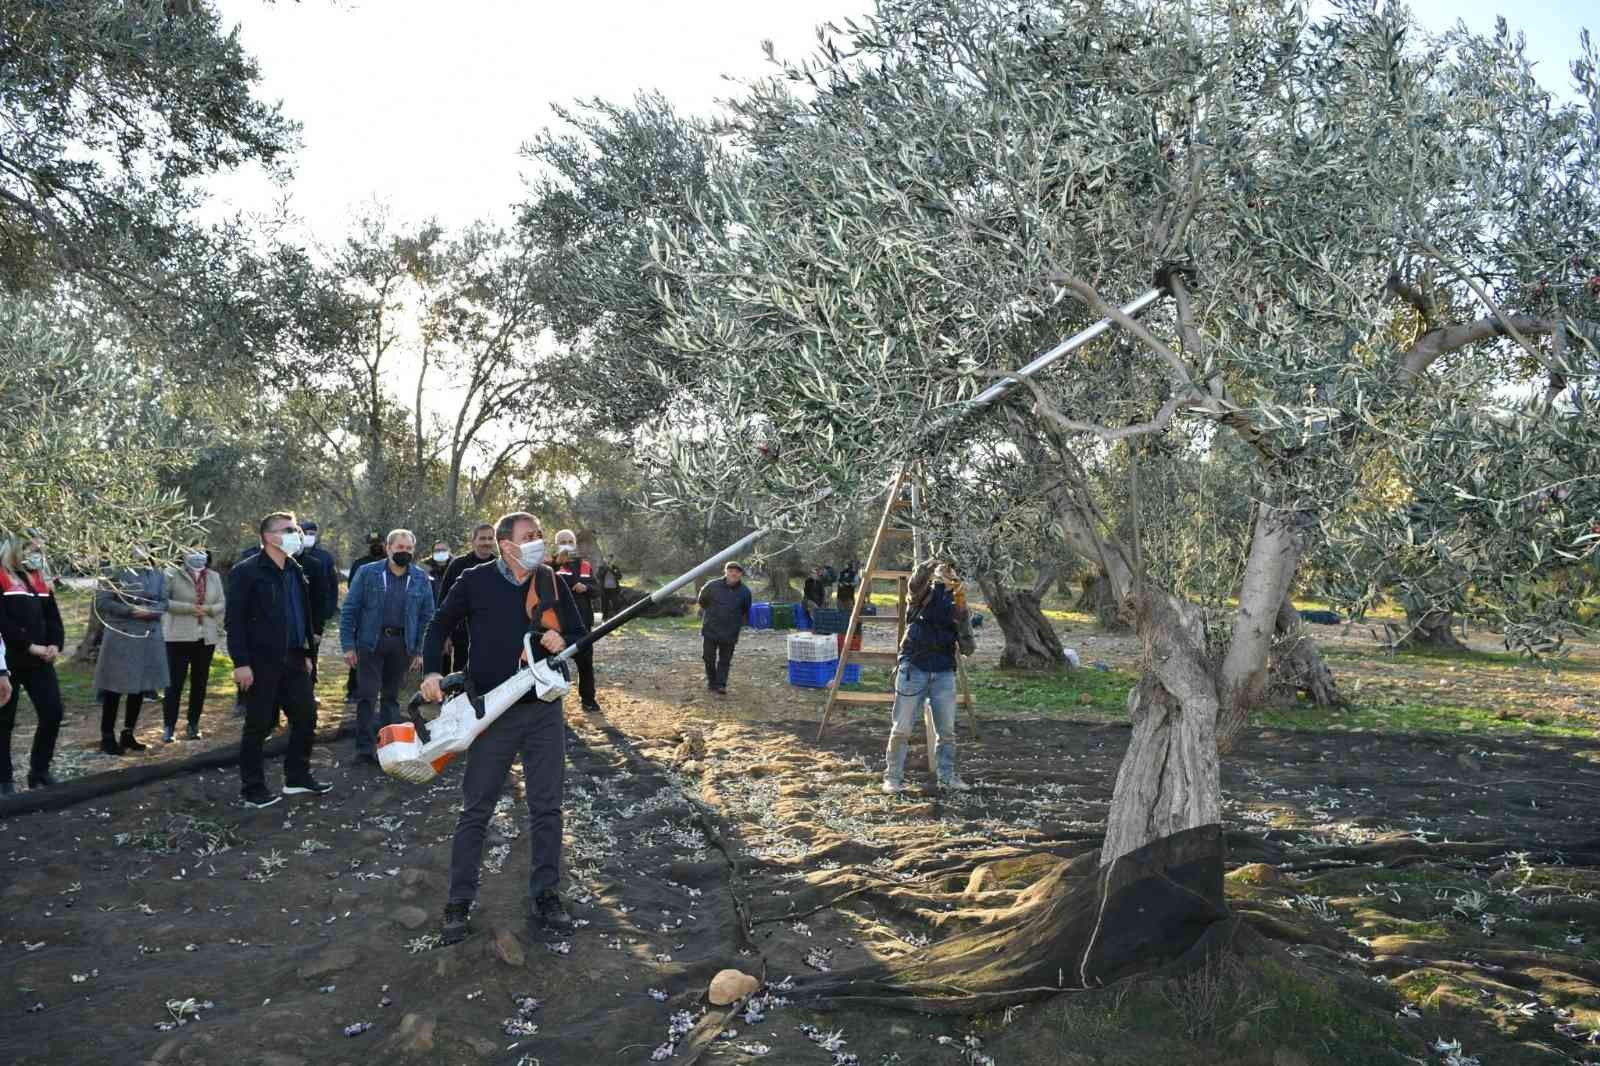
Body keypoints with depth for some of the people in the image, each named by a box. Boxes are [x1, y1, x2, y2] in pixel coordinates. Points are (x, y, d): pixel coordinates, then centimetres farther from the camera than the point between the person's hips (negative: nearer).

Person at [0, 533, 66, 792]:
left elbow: (53, 616, 13)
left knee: (52, 713, 2)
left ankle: (39, 772, 16)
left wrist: (56, 645, -4)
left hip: (40, 661, 6)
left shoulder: (39, 579, 16)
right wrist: (30, 646, -18)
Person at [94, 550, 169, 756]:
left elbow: (164, 602, 7)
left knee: (140, 688, 11)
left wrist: (150, 611, -14)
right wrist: (131, 611, -19)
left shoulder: (158, 575, 8)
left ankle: (128, 734, 24)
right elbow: (102, 601, -11)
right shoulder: (116, 572, -6)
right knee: (114, 688, 0)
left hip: (149, 638, 5)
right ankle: (107, 737, 11)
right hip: (121, 637, -5)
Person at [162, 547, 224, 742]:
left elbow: (222, 603, 10)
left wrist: (207, 609, -10)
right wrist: (188, 608, -16)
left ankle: (193, 725, 19)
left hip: (207, 636, 4)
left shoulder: (214, 577, 11)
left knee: (200, 682, 9)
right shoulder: (173, 574, -2)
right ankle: (169, 727, 3)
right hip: (179, 636, -4)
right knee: (175, 682, -4)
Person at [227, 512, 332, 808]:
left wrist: (306, 653, 17)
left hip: (293, 660, 7)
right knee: (259, 725, 2)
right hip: (262, 662, -7)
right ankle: (252, 788, 14)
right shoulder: (247, 572, -9)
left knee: (306, 717, 10)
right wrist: (240, 663, -17)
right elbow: (234, 620, -12)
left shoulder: (296, 571, 14)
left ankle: (297, 778, 24)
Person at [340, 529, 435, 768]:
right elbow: (349, 610, -1)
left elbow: (427, 616, 6)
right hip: (370, 642, -2)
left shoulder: (421, 578, 4)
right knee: (367, 695, -4)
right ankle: (365, 748, 2)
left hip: (402, 644, 2)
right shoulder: (368, 573, -2)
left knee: (391, 696, 12)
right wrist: (348, 645, -8)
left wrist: (419, 650, 1)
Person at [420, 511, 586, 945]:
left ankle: (544, 899, 19)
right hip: (493, 713, -3)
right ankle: (459, 904, 15)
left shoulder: (551, 582, 2)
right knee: (475, 811, 4)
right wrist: (431, 671, -7)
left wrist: (562, 641, -13)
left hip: (545, 711, 3)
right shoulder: (476, 581, -6)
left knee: (547, 808, 7)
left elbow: (579, 632, 9)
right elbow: (440, 627, 6)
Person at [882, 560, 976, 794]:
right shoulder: (924, 594, 3)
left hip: (944, 672, 4)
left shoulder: (957, 606, 13)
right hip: (913, 668, -4)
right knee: (901, 728, -2)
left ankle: (947, 776, 18)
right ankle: (893, 776, 8)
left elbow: (967, 648, 5)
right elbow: (915, 583, -23)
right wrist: (930, 565, -38)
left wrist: (962, 613, -7)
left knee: (947, 730, 5)